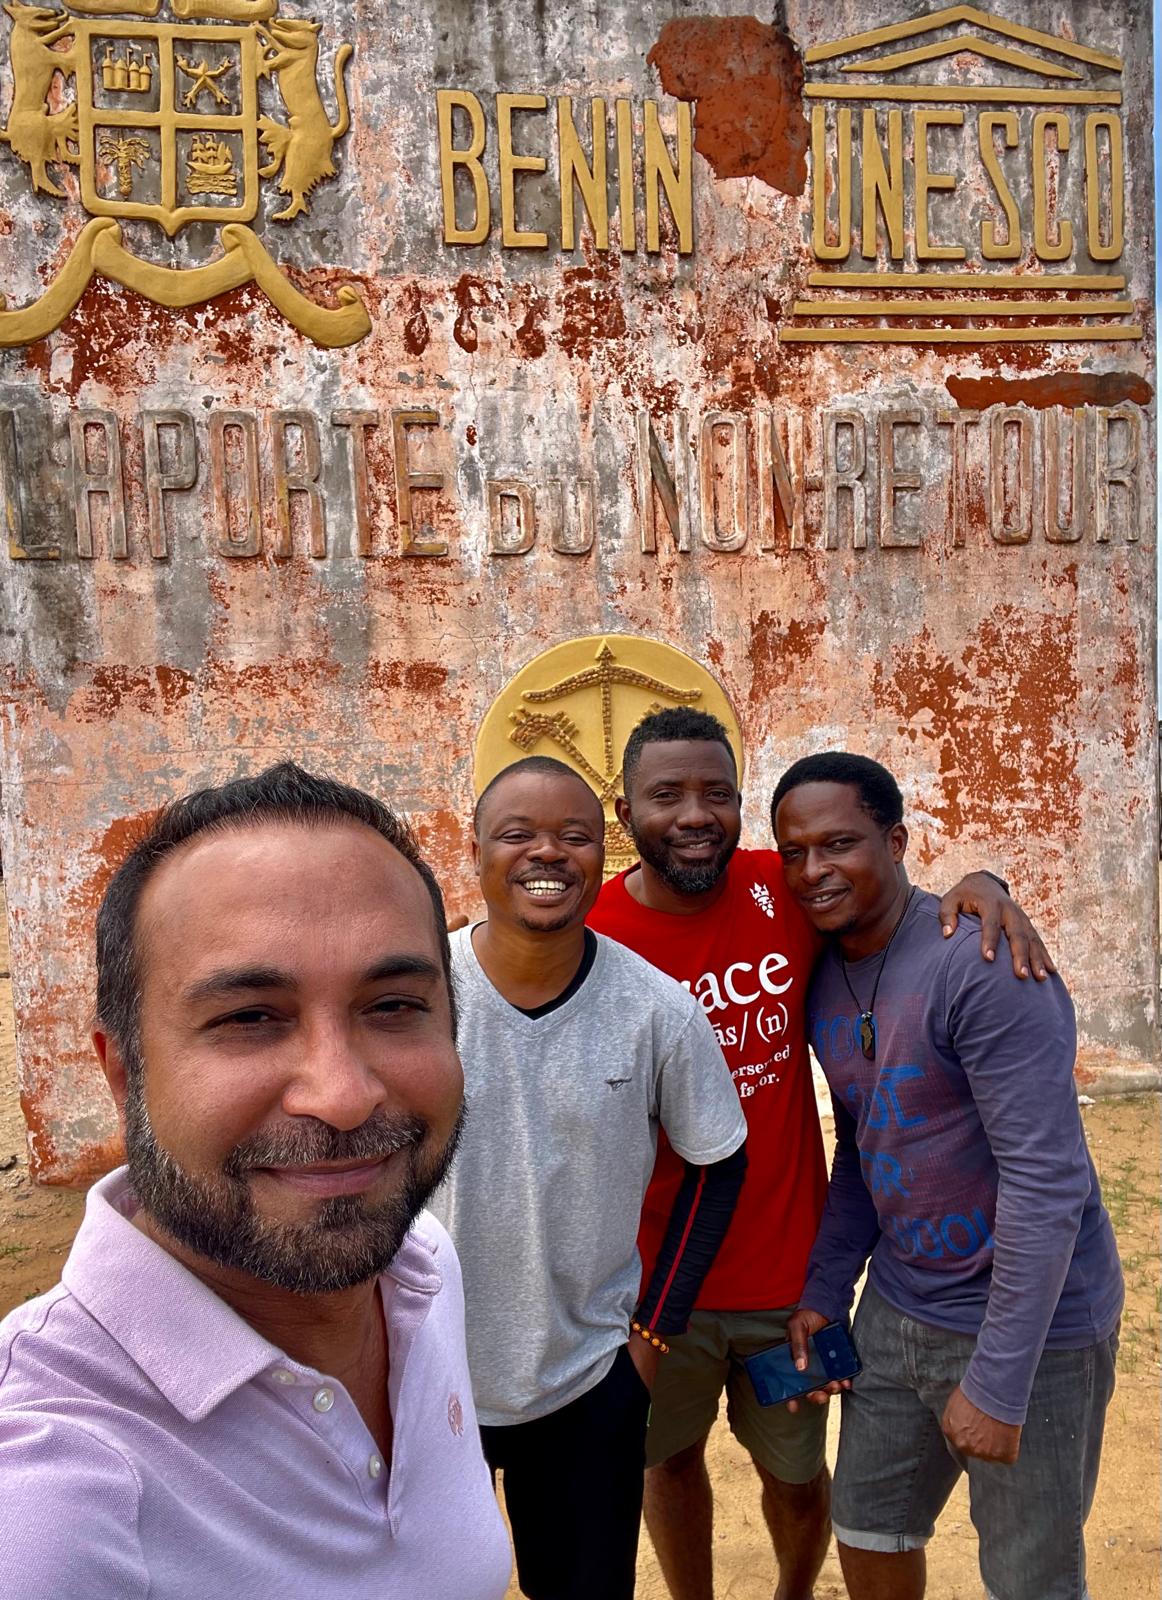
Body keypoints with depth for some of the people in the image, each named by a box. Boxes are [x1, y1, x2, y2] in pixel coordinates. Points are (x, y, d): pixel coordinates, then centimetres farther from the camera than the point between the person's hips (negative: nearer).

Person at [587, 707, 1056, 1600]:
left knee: (796, 1474, 21)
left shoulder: (783, 892, -12)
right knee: (670, 1458, 23)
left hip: (791, 1269, 1)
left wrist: (977, 888, -16)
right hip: (656, 1278, -1)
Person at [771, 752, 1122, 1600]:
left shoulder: (981, 966, -23)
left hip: (1028, 1323, -7)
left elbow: (1046, 1181, -24)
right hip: (897, 1309, 7)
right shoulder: (822, 973, 1)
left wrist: (998, 1383, -22)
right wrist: (824, 1293, 7)